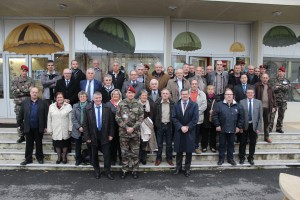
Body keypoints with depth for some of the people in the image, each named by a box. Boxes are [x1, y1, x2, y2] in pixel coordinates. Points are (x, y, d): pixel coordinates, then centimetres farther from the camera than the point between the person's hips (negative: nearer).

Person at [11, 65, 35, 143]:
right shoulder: (15, 80, 6)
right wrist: (26, 90, -13)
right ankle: (21, 136, 18)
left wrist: (20, 90, -10)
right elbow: (14, 91, -5)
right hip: (18, 102, 2)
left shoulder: (30, 80, 3)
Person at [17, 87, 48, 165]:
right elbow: (20, 114, 5)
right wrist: (19, 124, 3)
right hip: (28, 128, 1)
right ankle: (28, 159, 23)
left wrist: (45, 126, -4)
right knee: (29, 144, 11)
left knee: (39, 143, 12)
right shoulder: (24, 102, 1)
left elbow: (46, 115, -3)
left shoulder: (43, 103, -4)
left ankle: (39, 157, 26)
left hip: (39, 128, -1)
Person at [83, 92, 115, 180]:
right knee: (94, 155, 13)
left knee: (107, 154, 3)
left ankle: (107, 171, 19)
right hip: (93, 135, 0)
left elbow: (111, 122, 0)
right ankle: (97, 171, 32)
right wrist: (87, 137, -8)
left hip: (105, 135, 0)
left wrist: (111, 134, -3)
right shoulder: (88, 109, -6)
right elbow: (85, 124, -4)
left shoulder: (107, 108, -4)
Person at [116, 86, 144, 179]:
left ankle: (135, 170, 21)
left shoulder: (138, 105, 1)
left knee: (135, 152, 8)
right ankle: (124, 170, 23)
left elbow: (141, 118, -3)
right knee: (124, 152, 9)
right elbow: (117, 118, -3)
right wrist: (126, 127, -12)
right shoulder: (121, 104, -1)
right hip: (123, 132, 0)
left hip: (135, 132, 0)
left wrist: (133, 128, -13)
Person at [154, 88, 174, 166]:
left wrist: (173, 125, -2)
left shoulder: (172, 103, -3)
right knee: (159, 143, 9)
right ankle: (158, 158, 21)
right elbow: (154, 114, -3)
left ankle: (169, 158, 24)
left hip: (169, 125, 1)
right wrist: (155, 124, -6)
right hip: (160, 125, -1)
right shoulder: (157, 102, -6)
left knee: (169, 143, 10)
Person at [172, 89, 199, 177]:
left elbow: (195, 118, -7)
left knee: (189, 151, 6)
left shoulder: (194, 105, -1)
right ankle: (178, 167, 23)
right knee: (179, 150, 8)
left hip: (190, 132, -1)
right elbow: (174, 118, -2)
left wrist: (187, 127, -14)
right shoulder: (176, 105, 4)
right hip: (179, 131, 1)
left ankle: (187, 168, 19)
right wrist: (181, 127, -14)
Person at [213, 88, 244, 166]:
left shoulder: (237, 106, 3)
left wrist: (239, 126, 3)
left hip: (233, 130, 2)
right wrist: (217, 125, -9)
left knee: (231, 144, 13)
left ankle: (230, 158, 27)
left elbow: (241, 117, 7)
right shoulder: (219, 104, -6)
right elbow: (215, 115, -5)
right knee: (222, 144, 8)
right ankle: (221, 159, 20)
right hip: (222, 129, -2)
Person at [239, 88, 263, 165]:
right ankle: (242, 158, 24)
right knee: (243, 143, 8)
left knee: (252, 143, 10)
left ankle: (251, 158, 27)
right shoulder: (242, 102, -3)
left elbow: (260, 116, 1)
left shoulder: (258, 102, 1)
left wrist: (258, 128, -4)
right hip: (244, 126, -1)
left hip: (254, 126, 1)